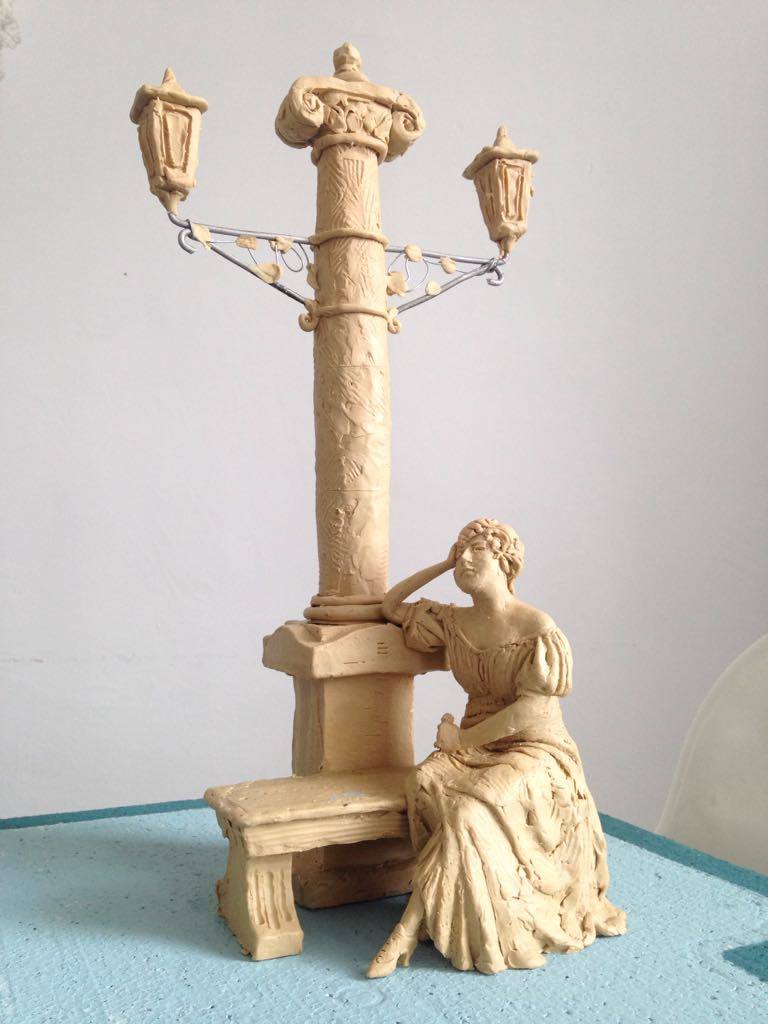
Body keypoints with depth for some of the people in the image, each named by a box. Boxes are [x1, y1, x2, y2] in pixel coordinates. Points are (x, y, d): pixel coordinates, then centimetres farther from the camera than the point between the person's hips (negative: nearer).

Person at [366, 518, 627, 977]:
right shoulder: (455, 622, 6)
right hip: (474, 745, 5)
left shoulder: (538, 628, -12)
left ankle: (415, 928, -19)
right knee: (426, 785, -27)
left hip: (535, 751, -5)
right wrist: (441, 565, 6)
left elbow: (534, 709, -16)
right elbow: (391, 607, 17)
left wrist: (462, 738, -11)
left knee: (470, 810, -31)